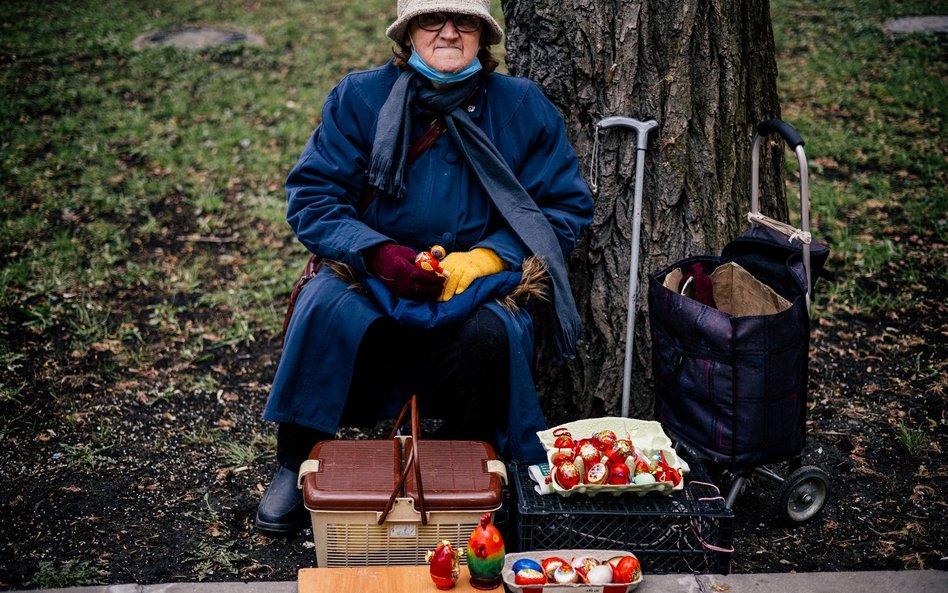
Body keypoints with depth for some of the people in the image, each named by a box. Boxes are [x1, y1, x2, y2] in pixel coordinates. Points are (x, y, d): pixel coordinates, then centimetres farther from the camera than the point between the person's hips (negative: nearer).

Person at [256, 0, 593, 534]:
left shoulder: (523, 106, 2)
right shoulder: (360, 98, 1)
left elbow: (568, 208, 1)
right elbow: (311, 196, -3)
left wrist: (485, 258, -15)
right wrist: (377, 252, -22)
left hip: (482, 280, 0)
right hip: (374, 276, 0)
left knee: (490, 331, -33)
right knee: (328, 308, -31)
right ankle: (299, 465, -8)